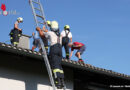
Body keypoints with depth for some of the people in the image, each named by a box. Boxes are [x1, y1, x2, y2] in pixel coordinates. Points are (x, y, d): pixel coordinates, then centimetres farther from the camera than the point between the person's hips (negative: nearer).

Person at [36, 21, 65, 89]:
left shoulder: (50, 33, 9)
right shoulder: (59, 34, 26)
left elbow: (42, 34, 24)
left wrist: (39, 29, 44)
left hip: (53, 48, -6)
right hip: (60, 49, 6)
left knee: (55, 65, -12)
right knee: (59, 65, 7)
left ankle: (58, 80, -25)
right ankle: (62, 81, -4)